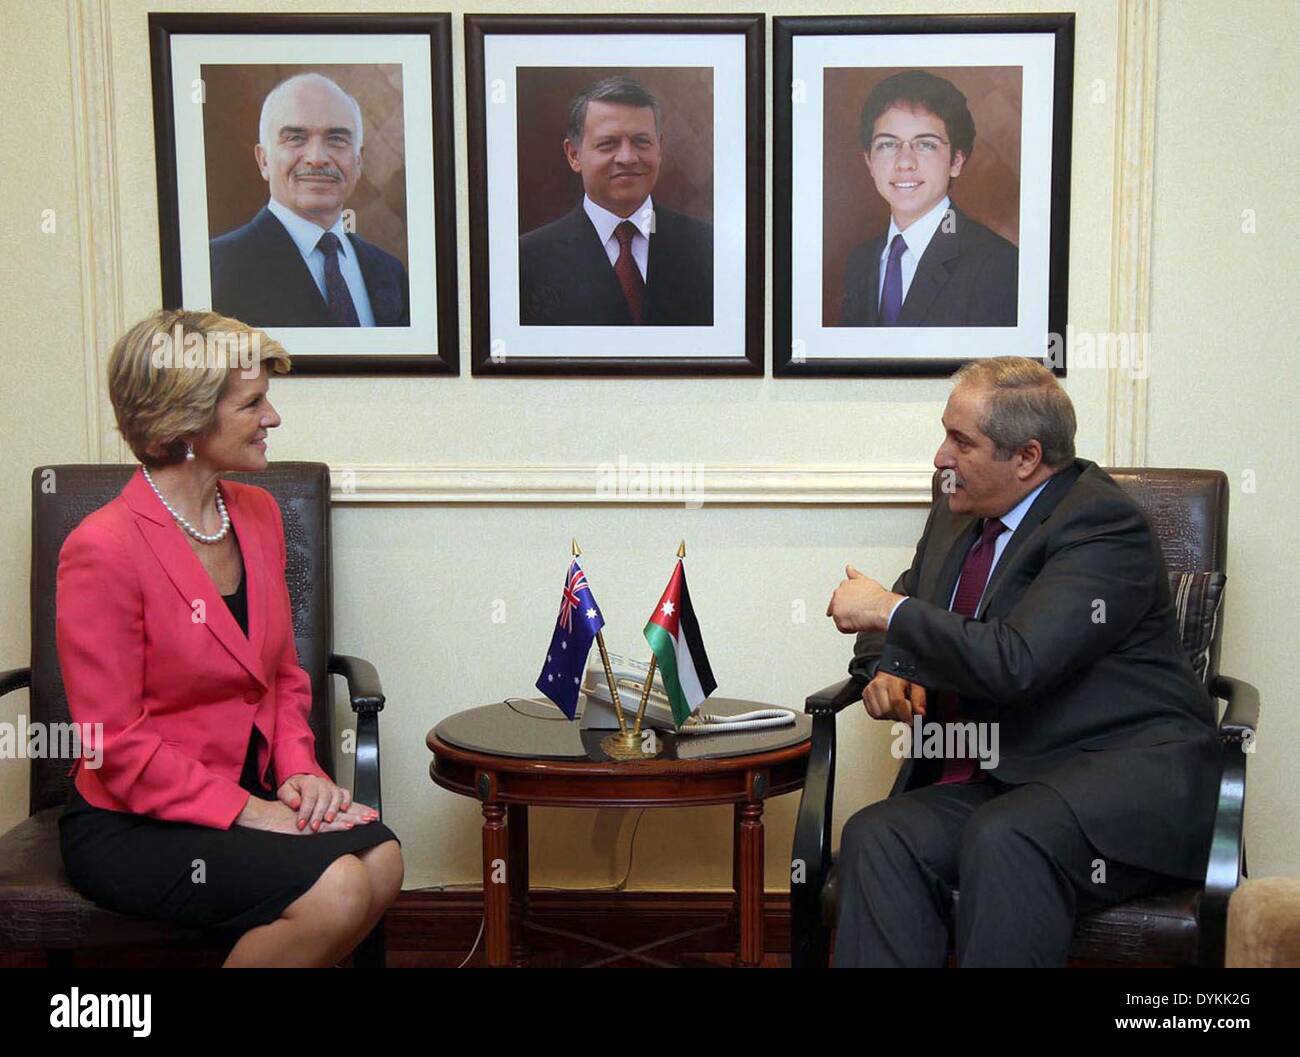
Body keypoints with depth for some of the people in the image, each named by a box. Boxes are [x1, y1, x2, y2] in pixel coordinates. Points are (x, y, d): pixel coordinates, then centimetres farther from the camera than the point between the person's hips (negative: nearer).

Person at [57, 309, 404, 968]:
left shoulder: (257, 514, 8)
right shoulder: (103, 550, -16)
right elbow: (115, 745, -15)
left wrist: (298, 770, -3)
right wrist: (247, 812, -18)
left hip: (248, 794, 7)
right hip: (129, 824, -7)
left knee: (380, 859, -21)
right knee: (334, 893, -26)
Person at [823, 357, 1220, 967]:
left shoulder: (1103, 525, -12)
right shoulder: (959, 507, 14)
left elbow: (1015, 662, -24)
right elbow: (900, 616, 26)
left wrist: (890, 612, -13)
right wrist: (889, 668, 2)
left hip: (1126, 764, -6)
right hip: (990, 783, 7)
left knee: (1004, 838, -37)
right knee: (875, 836, -23)